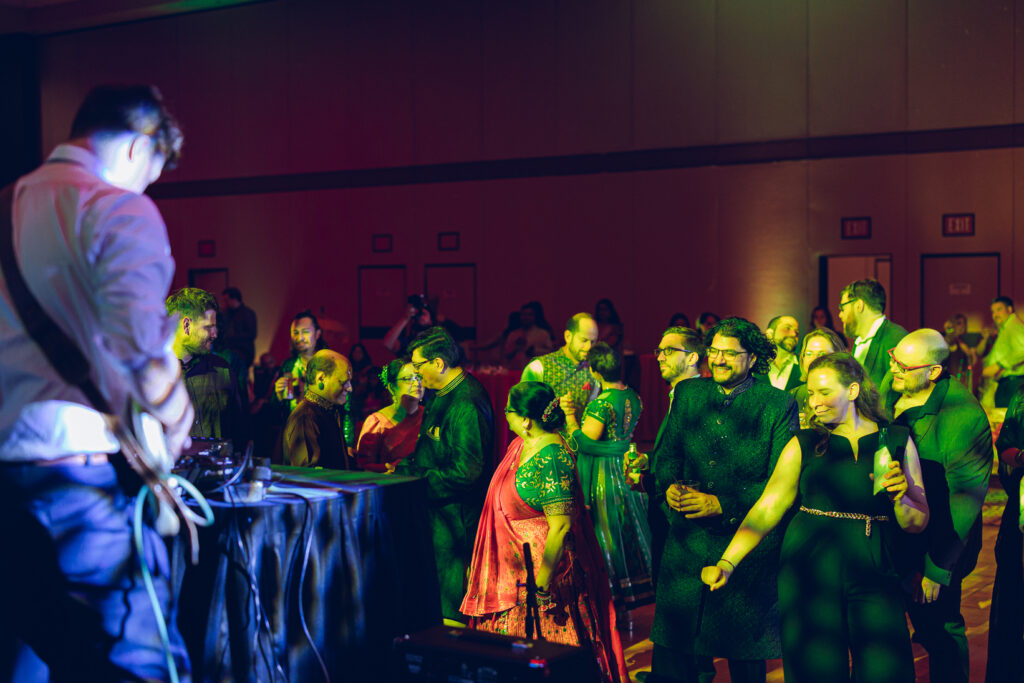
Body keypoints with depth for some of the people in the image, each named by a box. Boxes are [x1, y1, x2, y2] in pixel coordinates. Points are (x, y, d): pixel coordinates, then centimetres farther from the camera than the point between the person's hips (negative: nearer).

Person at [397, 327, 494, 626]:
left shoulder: (465, 405, -24)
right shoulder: (444, 393, 8)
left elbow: (467, 472, -26)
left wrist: (420, 482, -20)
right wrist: (403, 469, 9)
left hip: (454, 510, -10)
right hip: (437, 504, 10)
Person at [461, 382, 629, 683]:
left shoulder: (551, 460, -23)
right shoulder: (521, 445, 7)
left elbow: (561, 526, -26)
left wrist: (542, 585, -24)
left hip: (540, 569, -9)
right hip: (515, 570, 9)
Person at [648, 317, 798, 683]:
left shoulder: (779, 406, -4)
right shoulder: (688, 393, 9)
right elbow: (666, 453, 16)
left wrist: (721, 504, -16)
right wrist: (670, 487, -6)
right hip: (687, 543, 3)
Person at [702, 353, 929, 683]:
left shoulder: (897, 441, 8)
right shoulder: (804, 445, 7)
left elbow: (918, 523, 9)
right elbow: (767, 508, 3)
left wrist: (899, 498, -12)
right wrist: (726, 563, -6)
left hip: (874, 576, 0)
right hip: (810, 576, 0)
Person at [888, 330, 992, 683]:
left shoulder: (963, 416, -23)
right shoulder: (891, 392, -3)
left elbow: (964, 498, -21)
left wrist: (937, 568, -21)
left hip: (936, 544, -6)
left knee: (940, 632, 8)